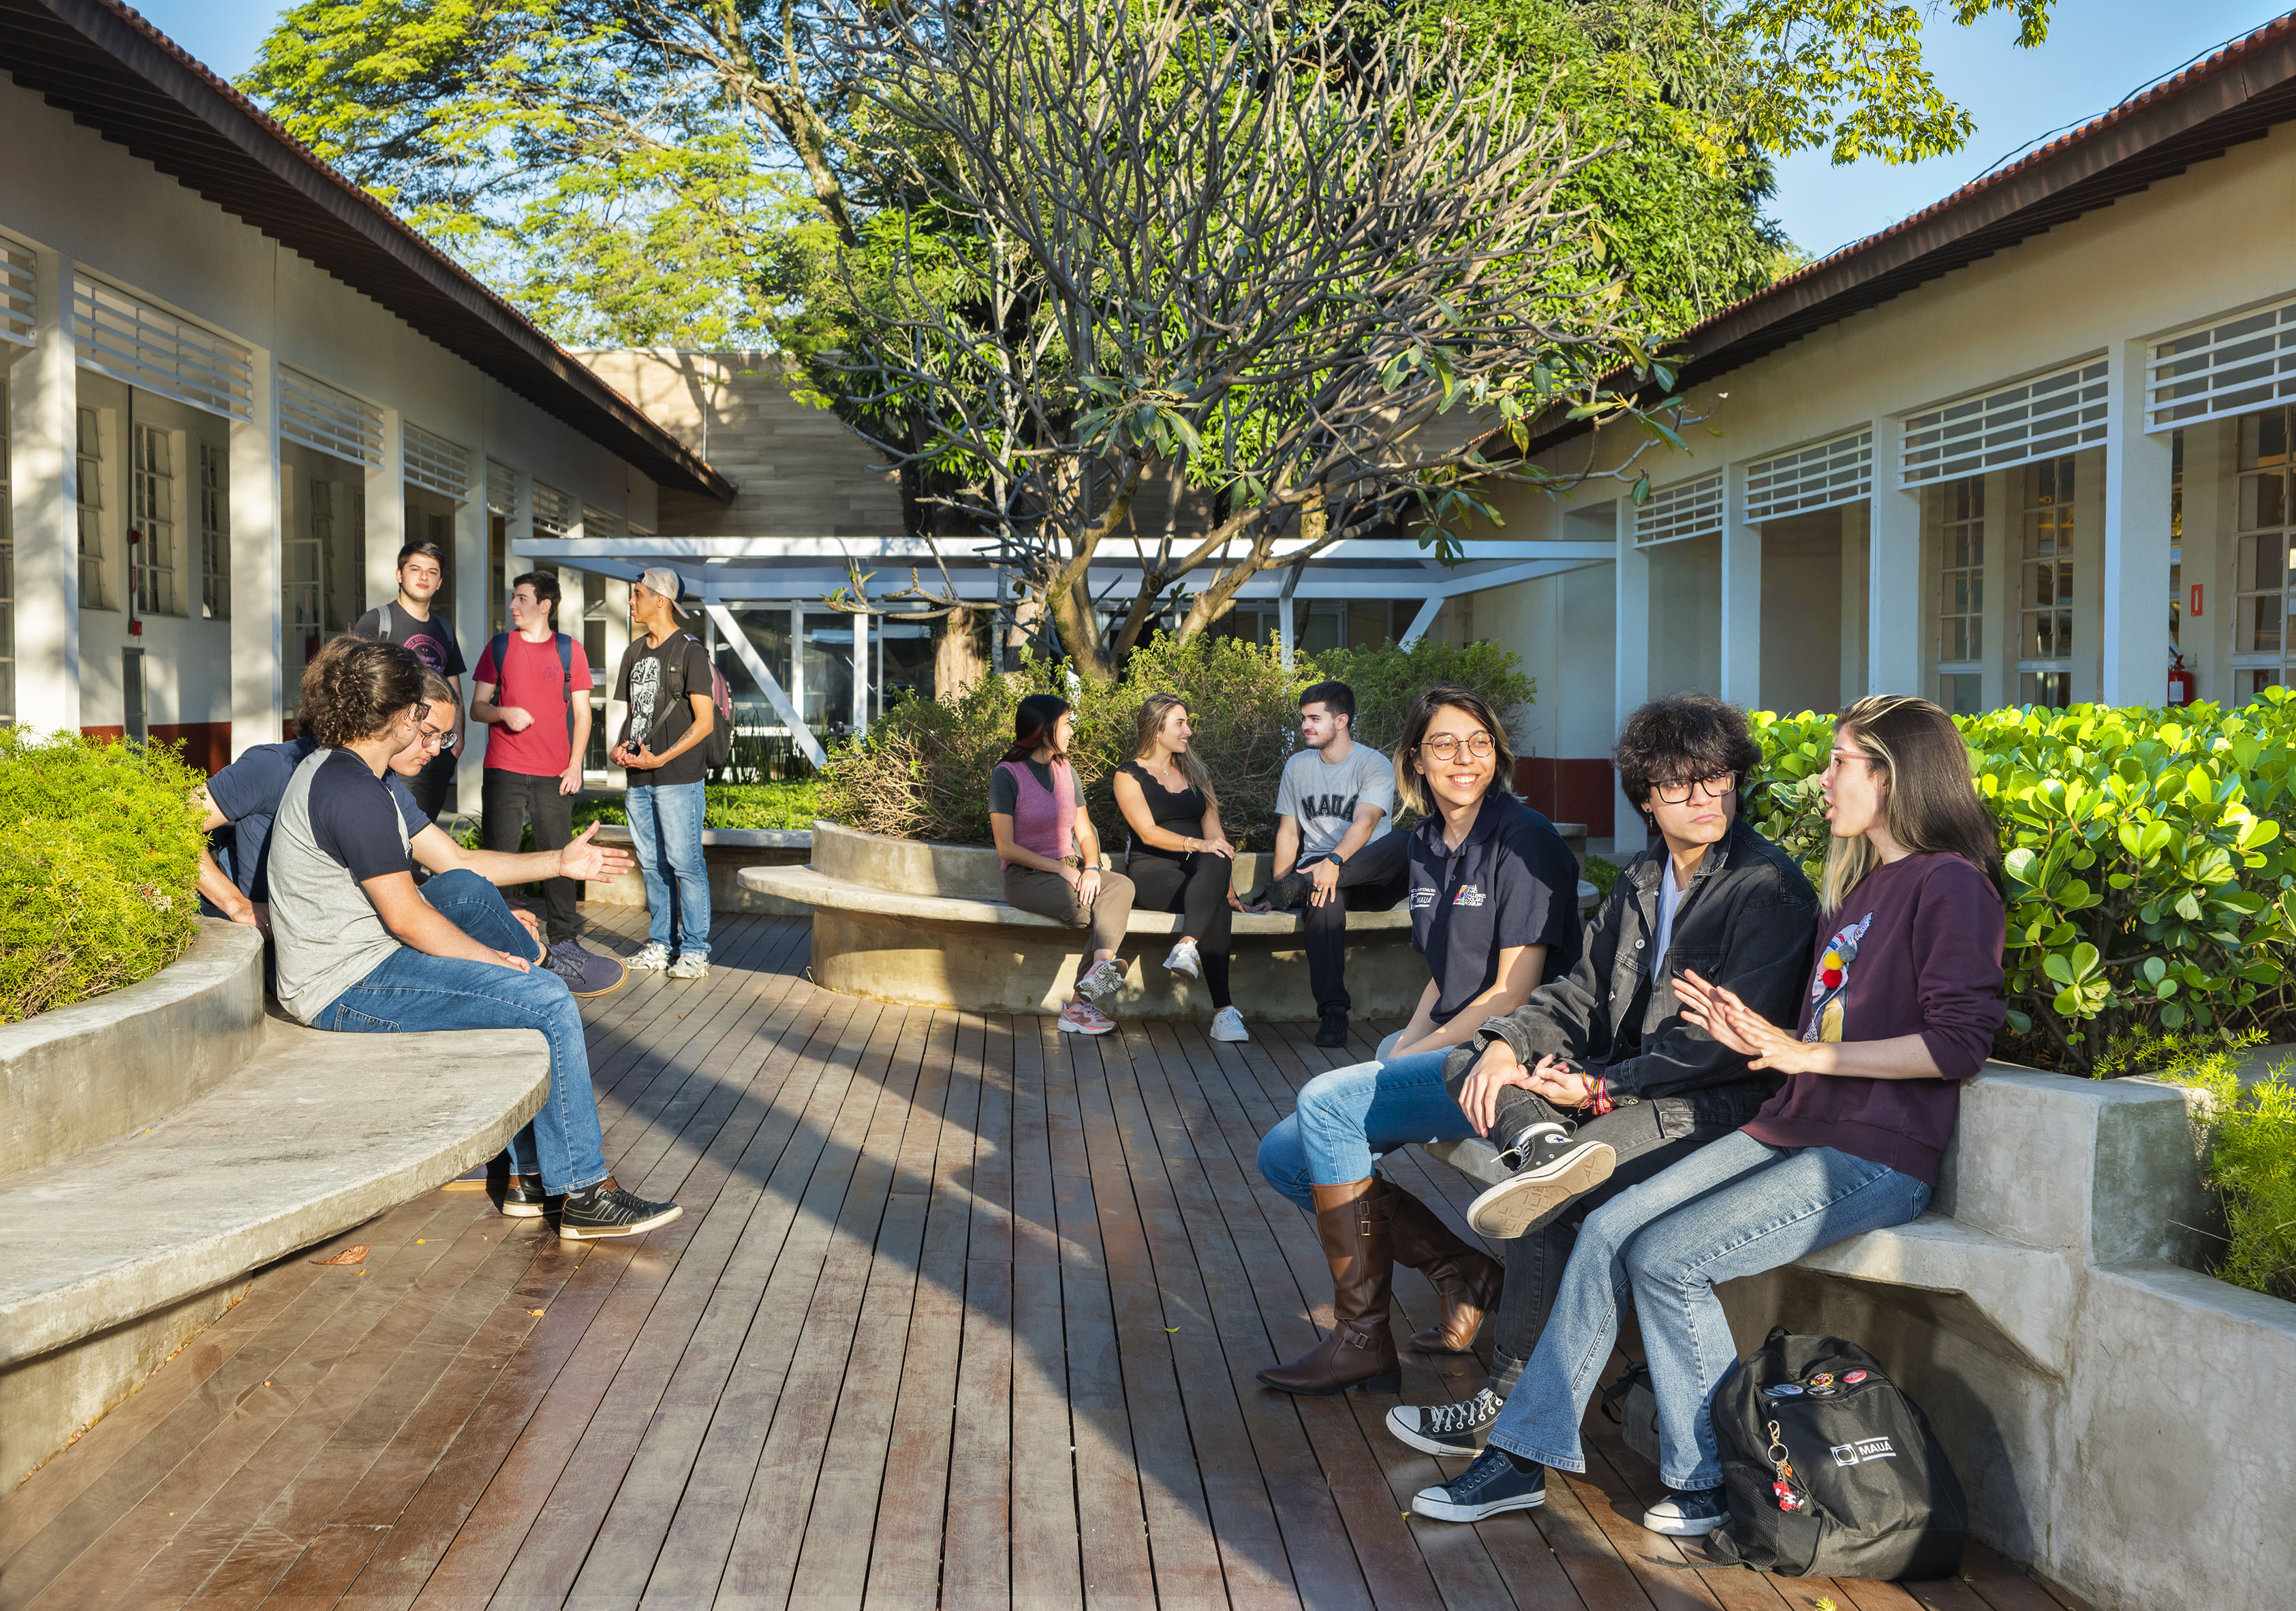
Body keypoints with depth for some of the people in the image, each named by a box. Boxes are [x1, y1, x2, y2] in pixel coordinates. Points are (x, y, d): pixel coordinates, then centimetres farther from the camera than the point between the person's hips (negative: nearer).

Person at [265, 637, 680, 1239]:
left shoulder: (325, 767, 13)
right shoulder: (356, 793, -21)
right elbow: (407, 918, -20)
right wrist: (494, 960, -6)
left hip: (346, 967, 11)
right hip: (349, 990, -11)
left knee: (541, 987, 14)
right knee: (549, 1004, -18)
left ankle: (531, 1169, 14)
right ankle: (584, 1193, -9)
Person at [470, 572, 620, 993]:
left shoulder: (569, 649, 7)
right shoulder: (499, 647, 8)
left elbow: (581, 712, 8)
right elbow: (477, 707, 9)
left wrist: (575, 766, -1)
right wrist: (503, 713, -13)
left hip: (554, 773, 0)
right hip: (503, 770, 0)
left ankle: (563, 941, 13)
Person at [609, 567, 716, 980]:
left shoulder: (689, 650, -6)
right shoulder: (635, 652, 16)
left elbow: (704, 721, -10)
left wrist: (661, 758, -16)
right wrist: (621, 749, 4)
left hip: (678, 778, -7)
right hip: (638, 779, 7)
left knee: (685, 864, -6)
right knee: (652, 865, 11)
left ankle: (695, 950, 0)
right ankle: (660, 944, 19)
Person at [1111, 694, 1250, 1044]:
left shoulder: (1195, 773, 21)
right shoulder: (1130, 776, 5)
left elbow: (1214, 832, 13)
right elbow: (1148, 833, -9)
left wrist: (1228, 888, -1)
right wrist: (1197, 844, -26)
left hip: (1198, 871, 4)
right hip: (1151, 871, -4)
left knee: (1218, 862, -35)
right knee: (1215, 907, -34)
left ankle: (1187, 948, -50)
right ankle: (1223, 1011, -42)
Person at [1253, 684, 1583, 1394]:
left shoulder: (1523, 841, -12)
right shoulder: (1428, 845, 13)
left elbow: (1513, 993, -16)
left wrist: (1407, 1059, -14)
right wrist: (1400, 1049, 2)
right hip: (1445, 1050, 9)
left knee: (1327, 1100, -24)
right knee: (1284, 1155, 0)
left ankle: (1362, 1338, -15)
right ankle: (1460, 1268, -2)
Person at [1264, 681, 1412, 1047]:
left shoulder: (1374, 765, -1)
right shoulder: (1297, 766, 15)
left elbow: (1365, 823, -17)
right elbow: (1288, 832, 14)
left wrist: (1334, 862, -35)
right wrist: (1279, 886, 0)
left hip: (1370, 874, -2)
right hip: (1319, 869, 2)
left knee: (1403, 843, -35)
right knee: (1324, 898, -36)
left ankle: (1299, 885, -41)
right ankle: (1332, 1010, -41)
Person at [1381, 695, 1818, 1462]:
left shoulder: (1770, 888, -11)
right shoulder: (1640, 881, 15)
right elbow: (1582, 991, 13)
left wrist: (1605, 1088, -18)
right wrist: (1507, 1043, -7)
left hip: (1715, 1107, -8)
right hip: (1622, 1080, 9)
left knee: (1550, 1210, -28)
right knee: (1470, 1061, -5)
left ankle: (1510, 1409, -15)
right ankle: (1542, 1145, -35)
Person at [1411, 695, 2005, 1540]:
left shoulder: (1950, 884, -9)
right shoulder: (1856, 886, 21)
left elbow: (1958, 1041, -19)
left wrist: (1808, 1054, -17)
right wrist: (1758, 1038, 8)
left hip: (1874, 1159, -9)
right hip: (1790, 1134, 9)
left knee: (1667, 1258, -20)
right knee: (1607, 1230, -6)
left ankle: (1715, 1484, -1)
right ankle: (1522, 1458, -1)